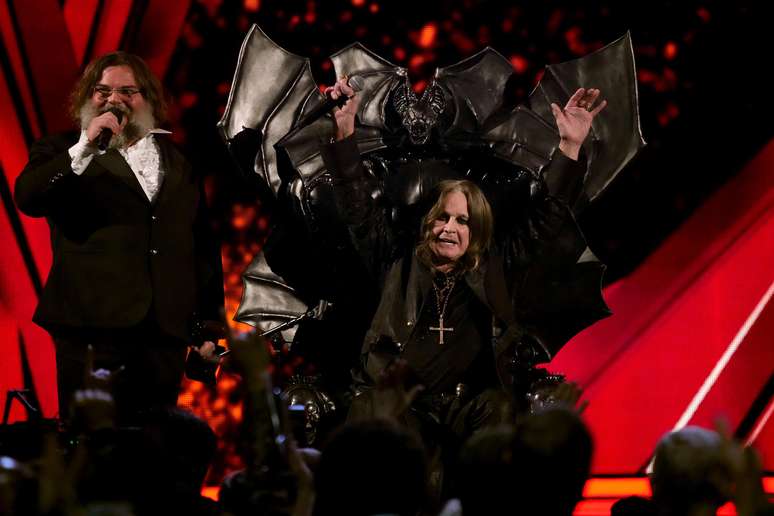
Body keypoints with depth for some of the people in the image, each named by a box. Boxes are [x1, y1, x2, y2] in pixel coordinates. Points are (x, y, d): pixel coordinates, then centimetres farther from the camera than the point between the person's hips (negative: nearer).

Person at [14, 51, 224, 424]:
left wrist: (208, 319, 13)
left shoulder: (177, 160, 18)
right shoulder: (63, 152, 9)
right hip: (94, 326, -3)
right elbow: (27, 198, -12)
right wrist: (85, 148, -16)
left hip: (166, 333, 3)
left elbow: (203, 243, 18)